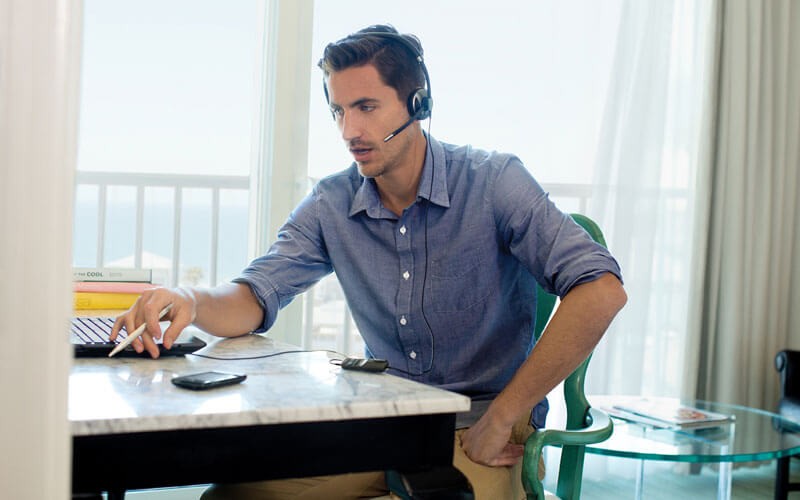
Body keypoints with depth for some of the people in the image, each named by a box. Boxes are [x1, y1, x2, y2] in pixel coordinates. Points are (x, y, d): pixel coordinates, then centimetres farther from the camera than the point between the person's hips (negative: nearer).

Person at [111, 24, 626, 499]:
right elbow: (252, 298, 1)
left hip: (477, 431, -4)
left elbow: (602, 290, -22)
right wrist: (190, 300, -24)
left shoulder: (495, 182, -12)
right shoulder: (331, 204, 2)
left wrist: (501, 420, -21)